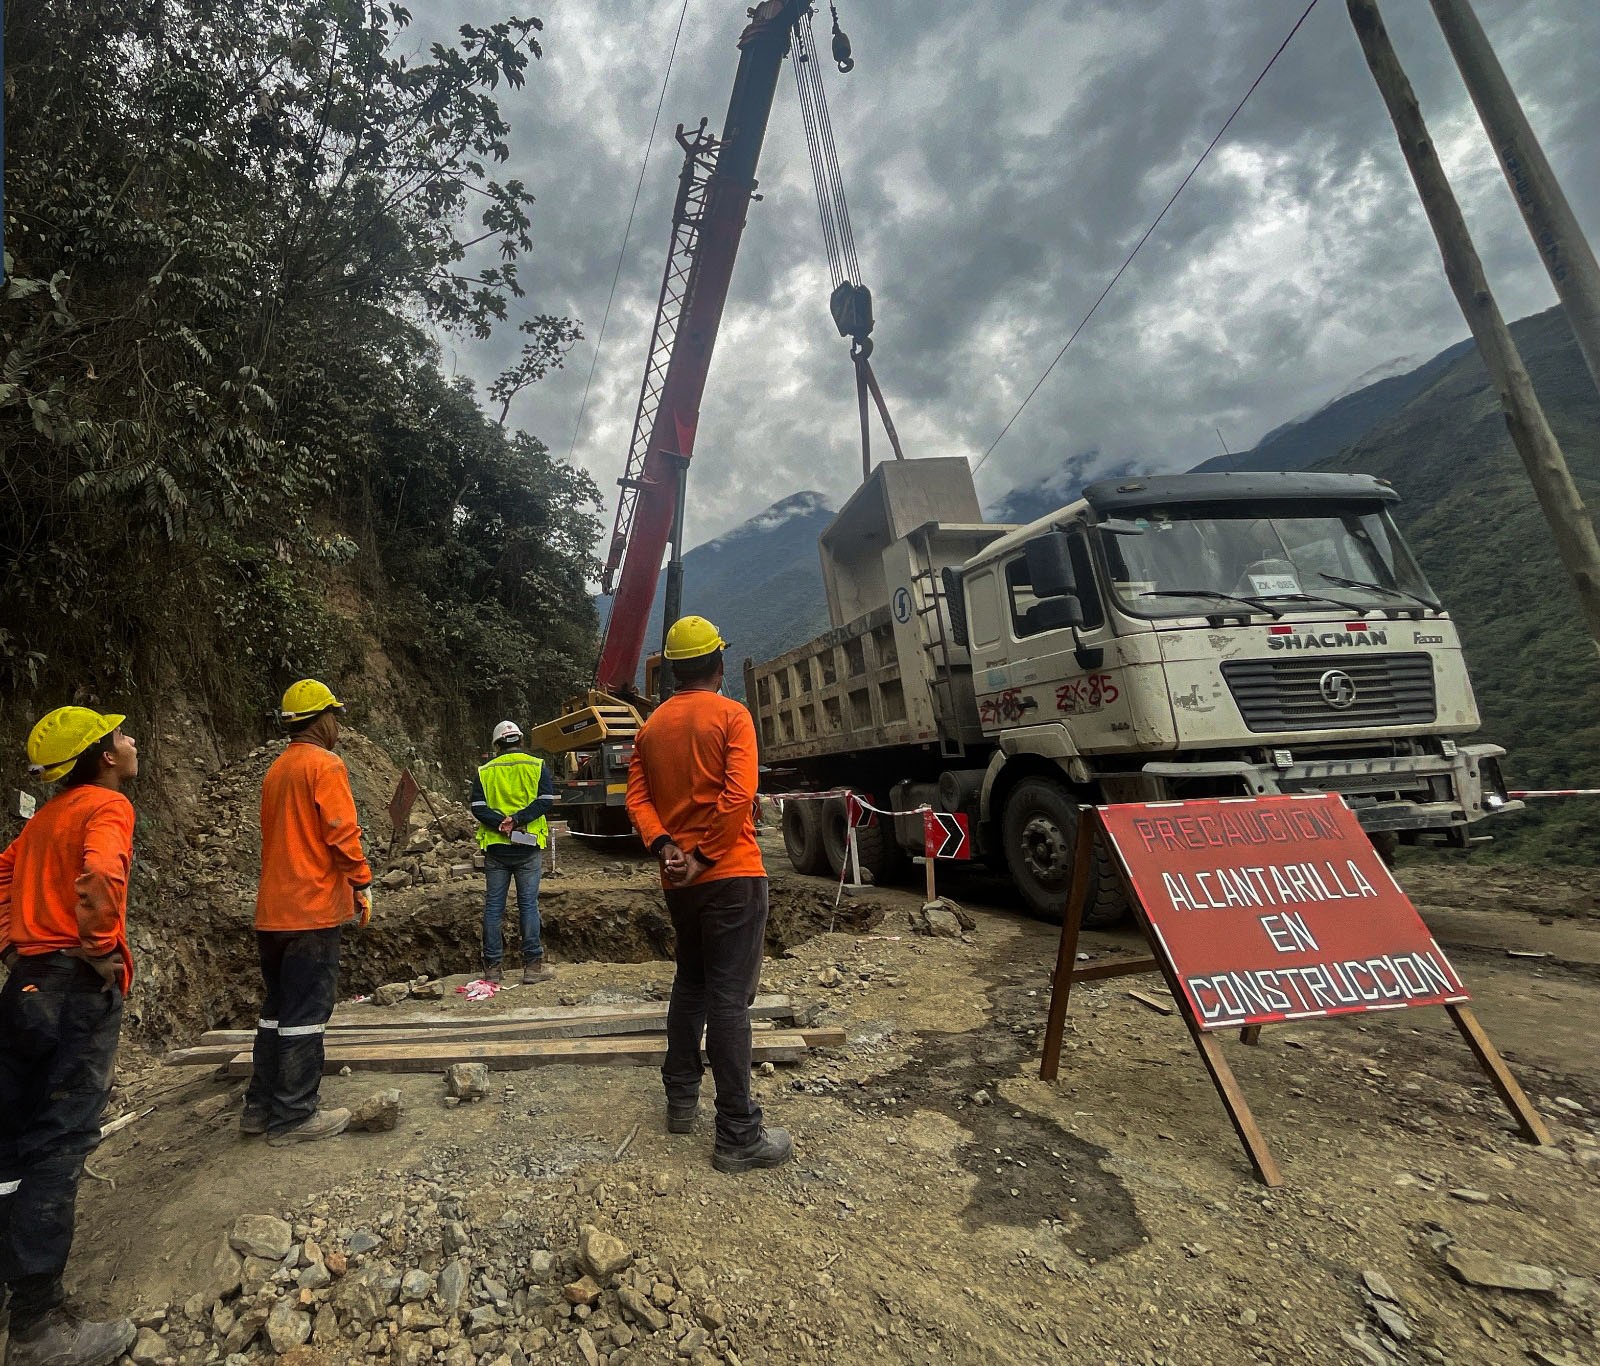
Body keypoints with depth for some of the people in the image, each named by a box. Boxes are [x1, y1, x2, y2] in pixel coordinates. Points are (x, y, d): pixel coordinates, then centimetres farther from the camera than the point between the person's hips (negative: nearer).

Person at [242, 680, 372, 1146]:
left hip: (272, 910, 9)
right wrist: (362, 884, -8)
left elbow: (278, 834, 20)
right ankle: (294, 1116, 7)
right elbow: (342, 833, -18)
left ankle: (260, 1107, 25)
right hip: (313, 909, -9)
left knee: (277, 1008, 17)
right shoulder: (325, 765, -12)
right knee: (306, 1013, -1)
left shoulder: (276, 770, 15)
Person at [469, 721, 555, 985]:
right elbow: (546, 801, -9)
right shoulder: (537, 767, 2)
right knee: (529, 904, 2)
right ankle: (533, 965, 3)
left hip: (495, 848, 2)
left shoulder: (484, 772, 8)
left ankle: (493, 966, 14)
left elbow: (478, 807, -3)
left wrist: (501, 822, -12)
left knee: (493, 906, 9)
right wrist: (517, 820, -13)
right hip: (528, 848, -1)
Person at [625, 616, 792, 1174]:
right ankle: (739, 1136, 4)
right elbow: (738, 795, -20)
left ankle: (681, 1101, 31)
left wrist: (666, 847, -8)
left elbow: (637, 796, 1)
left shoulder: (652, 725, 9)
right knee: (729, 999, -3)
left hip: (680, 879, 7)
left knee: (690, 985, 21)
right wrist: (705, 856, -14)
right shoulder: (731, 715, -9)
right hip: (731, 875, -6)